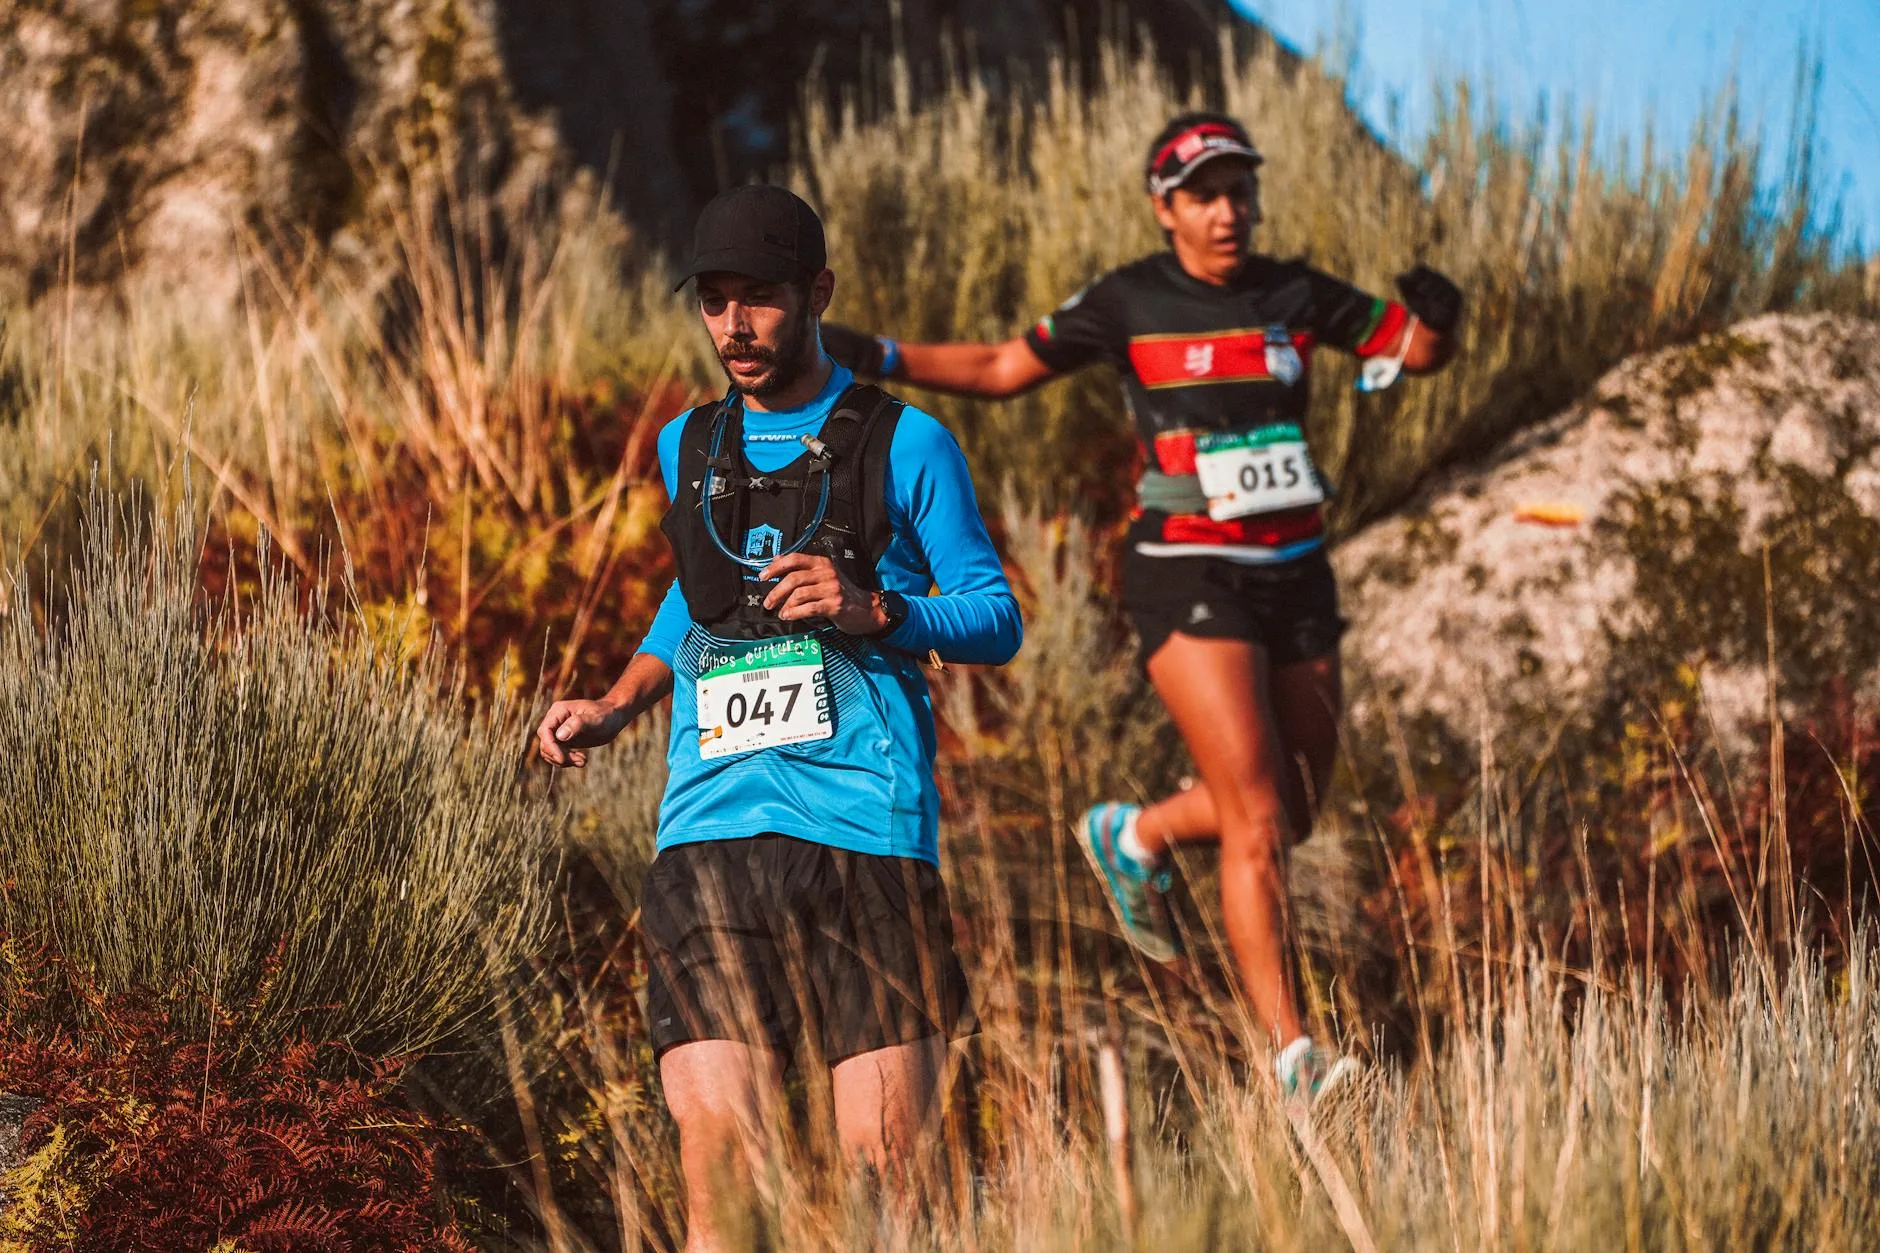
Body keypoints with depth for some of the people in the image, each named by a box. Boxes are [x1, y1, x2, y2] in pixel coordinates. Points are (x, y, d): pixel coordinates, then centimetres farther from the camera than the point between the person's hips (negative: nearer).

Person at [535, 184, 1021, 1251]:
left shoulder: (903, 444, 5)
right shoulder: (689, 449, 19)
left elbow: (996, 621, 4)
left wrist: (872, 611, -13)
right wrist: (617, 706, 21)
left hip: (864, 828, -3)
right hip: (712, 831, 3)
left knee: (884, 1166, -7)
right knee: (719, 1164, -9)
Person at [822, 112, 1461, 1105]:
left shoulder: (1295, 297, 6)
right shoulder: (1129, 303, -2)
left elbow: (1418, 351, 12)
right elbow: (1002, 369, 6)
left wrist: (1435, 315, -11)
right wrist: (878, 359, -5)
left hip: (1295, 575, 5)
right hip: (1188, 579, -5)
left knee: (1293, 811, 11)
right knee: (1256, 819, -12)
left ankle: (1135, 837, 39)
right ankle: (1292, 1055, -9)